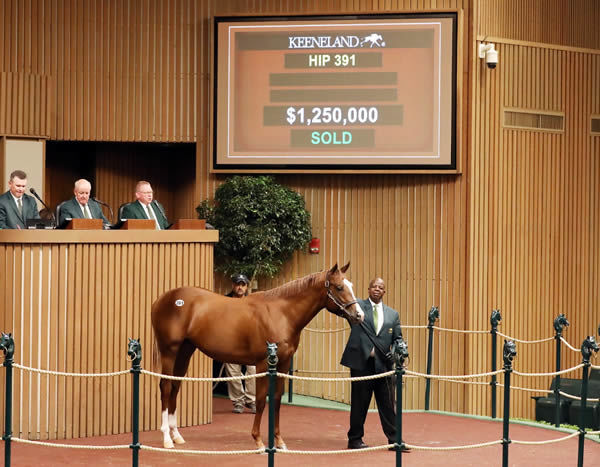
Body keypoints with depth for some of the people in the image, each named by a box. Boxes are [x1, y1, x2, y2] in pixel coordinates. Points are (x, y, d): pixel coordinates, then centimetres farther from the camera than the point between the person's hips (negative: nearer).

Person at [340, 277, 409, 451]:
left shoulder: (393, 314, 14)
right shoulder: (357, 306, 5)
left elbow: (398, 339, 13)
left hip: (383, 365, 3)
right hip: (361, 363, -3)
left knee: (388, 404, 4)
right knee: (359, 403, 4)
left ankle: (394, 439, 9)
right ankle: (355, 439, 14)